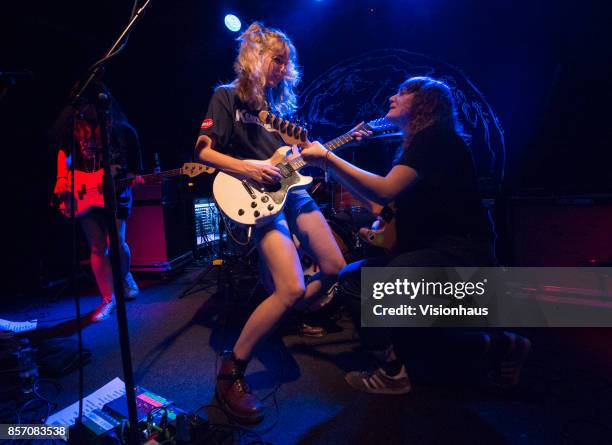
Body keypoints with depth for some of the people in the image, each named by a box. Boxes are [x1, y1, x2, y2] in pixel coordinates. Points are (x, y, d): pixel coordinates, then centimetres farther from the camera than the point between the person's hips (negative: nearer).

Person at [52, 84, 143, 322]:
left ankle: (125, 278, 26)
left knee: (117, 244, -8)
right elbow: (64, 151, 12)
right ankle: (108, 298, 14)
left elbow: (134, 166, 0)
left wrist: (135, 178, -20)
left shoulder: (123, 129, -6)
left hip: (116, 193, -2)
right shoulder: (72, 121, -1)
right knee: (97, 248, 2)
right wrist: (62, 178, -1)